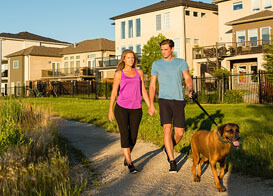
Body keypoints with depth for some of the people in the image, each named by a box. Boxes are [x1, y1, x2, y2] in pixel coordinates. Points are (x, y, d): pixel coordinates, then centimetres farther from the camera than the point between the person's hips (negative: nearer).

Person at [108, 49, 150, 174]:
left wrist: (150, 106, 7)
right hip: (121, 108, -3)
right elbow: (114, 93, 6)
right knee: (125, 136, -10)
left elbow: (143, 91, 14)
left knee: (133, 137, 6)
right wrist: (110, 110, 3)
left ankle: (126, 158, 32)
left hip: (136, 109, 3)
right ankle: (130, 164, -5)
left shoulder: (139, 72, 12)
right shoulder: (119, 74, 5)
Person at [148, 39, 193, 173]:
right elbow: (152, 85, 12)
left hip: (178, 101, 1)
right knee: (167, 129, -15)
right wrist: (151, 105, 5)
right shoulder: (156, 64, 10)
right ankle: (172, 163, -9)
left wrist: (190, 90, -28)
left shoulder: (181, 62, 9)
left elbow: (187, 78, -6)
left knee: (179, 133, 1)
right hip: (164, 100, -1)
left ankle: (168, 148, 34)